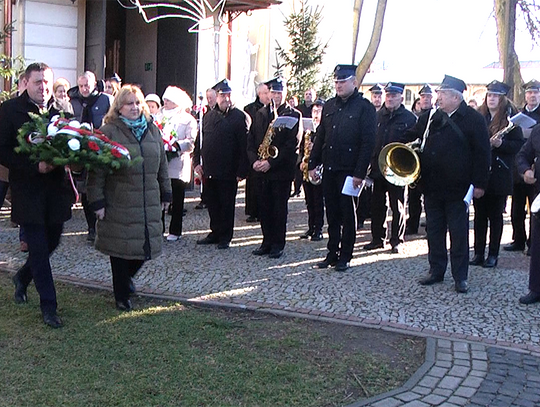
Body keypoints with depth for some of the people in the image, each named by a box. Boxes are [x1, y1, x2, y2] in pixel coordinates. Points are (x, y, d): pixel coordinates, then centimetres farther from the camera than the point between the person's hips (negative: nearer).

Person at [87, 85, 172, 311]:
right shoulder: (108, 132, -5)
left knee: (145, 247, 9)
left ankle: (127, 277, 39)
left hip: (149, 204, 5)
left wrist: (166, 193, 17)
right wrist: (97, 201, -10)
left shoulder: (152, 130, 12)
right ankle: (122, 297, 18)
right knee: (121, 249, 2)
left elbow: (162, 164, 18)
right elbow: (97, 170, -7)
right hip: (118, 203, -5)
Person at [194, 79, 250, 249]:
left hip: (228, 172, -5)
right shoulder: (208, 116, 12)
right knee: (212, 204, 13)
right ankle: (215, 233, 26)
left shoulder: (240, 117, -6)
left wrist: (241, 171, -15)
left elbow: (244, 146, -10)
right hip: (208, 170, 5)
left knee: (227, 205, 4)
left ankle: (225, 237, 15)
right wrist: (197, 162, 5)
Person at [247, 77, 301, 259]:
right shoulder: (261, 113, 13)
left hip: (282, 169, -5)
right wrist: (254, 160, -6)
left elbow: (292, 144, -12)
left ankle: (278, 245, 9)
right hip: (262, 169, 5)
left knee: (279, 208, 1)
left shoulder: (293, 115, -3)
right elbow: (251, 139, 11)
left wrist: (271, 162, -17)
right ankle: (267, 242, 19)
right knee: (264, 207, 8)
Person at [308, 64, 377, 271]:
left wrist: (360, 173, -16)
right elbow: (320, 137, 15)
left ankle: (345, 257, 12)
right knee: (332, 214, 11)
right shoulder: (329, 106, 12)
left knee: (348, 215, 3)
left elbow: (368, 142, -11)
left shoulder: (365, 107, -6)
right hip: (329, 169, 6)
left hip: (349, 171, -6)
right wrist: (312, 164, 7)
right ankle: (332, 253, 21)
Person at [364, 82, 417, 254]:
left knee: (397, 207, 4)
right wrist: (369, 164, 2)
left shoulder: (409, 118, -2)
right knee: (377, 205, 9)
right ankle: (377, 238, 20)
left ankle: (396, 241, 14)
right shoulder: (377, 116, 9)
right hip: (378, 168, 4)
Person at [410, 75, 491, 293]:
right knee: (434, 230, 12)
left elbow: (482, 153, -8)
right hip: (432, 186, 5)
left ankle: (460, 277, 13)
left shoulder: (473, 119, -7)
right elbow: (412, 137, 18)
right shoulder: (430, 117, 7)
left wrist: (479, 183, -10)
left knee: (459, 233, 4)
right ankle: (436, 271, 24)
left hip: (457, 188, -5)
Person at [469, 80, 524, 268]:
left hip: (499, 174, -3)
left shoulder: (510, 118, -2)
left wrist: (501, 143, -21)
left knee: (495, 215, 4)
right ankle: (478, 253, 14)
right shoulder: (478, 117, 9)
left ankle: (493, 254, 12)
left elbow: (518, 145, -5)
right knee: (479, 214, 7)